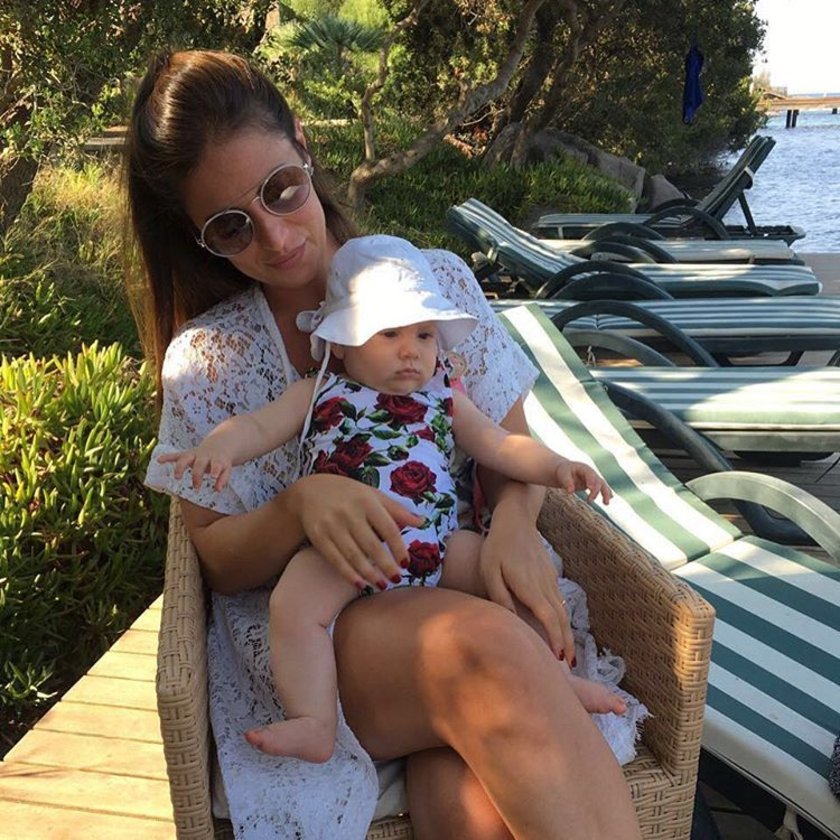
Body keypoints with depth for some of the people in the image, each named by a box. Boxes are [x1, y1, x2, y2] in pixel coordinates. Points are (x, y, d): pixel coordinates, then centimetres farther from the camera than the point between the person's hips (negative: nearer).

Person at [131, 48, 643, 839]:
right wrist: (300, 504, -20)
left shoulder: (438, 281, 2)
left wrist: (513, 522, -17)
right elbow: (219, 559, 2)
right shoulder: (203, 361, -1)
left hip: (459, 587, 1)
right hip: (301, 632, 0)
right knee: (488, 648, -33)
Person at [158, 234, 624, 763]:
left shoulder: (444, 399, 21)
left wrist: (556, 467, -2)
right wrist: (218, 448, -21)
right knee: (293, 604, -28)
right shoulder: (319, 395, 14)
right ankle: (314, 725, -24)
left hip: (436, 546, 3)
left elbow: (502, 446, 17)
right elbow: (258, 427, 3)